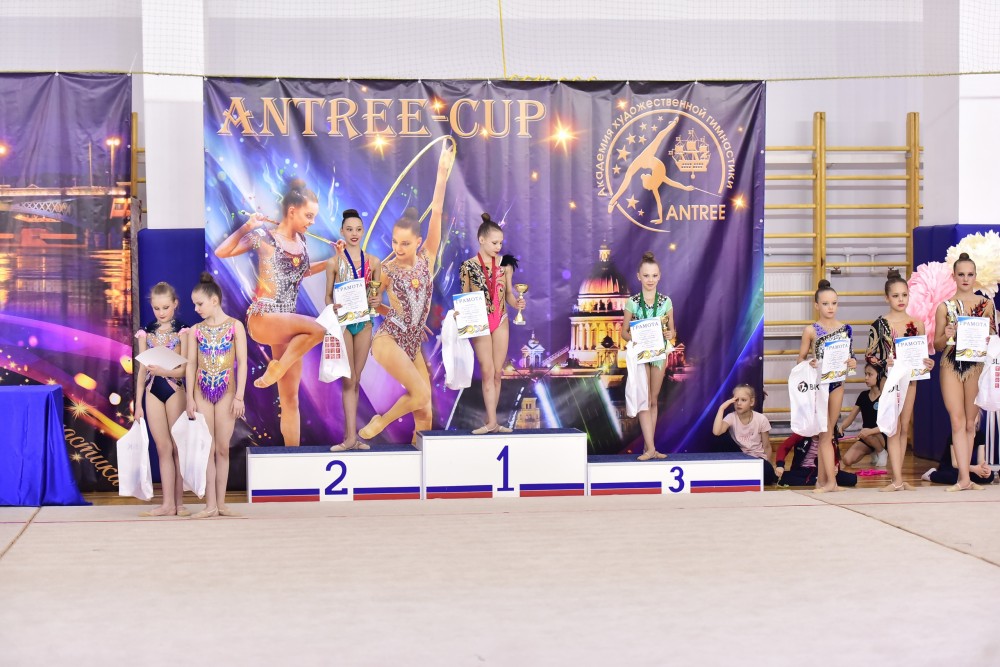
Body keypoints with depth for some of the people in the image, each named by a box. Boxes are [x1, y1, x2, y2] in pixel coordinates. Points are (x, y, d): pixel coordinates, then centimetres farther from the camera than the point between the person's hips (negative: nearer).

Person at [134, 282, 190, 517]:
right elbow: (142, 369, 10)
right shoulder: (146, 333, 9)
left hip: (175, 389, -3)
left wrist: (162, 370, -26)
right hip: (153, 391, 3)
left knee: (178, 446, 2)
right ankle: (168, 503, 4)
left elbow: (184, 368, -8)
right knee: (163, 447, 3)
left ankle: (179, 501, 7)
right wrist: (138, 402, 8)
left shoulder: (181, 332, -1)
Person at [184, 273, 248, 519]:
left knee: (223, 448, 2)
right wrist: (190, 397, 1)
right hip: (202, 392, 2)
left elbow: (242, 362, -3)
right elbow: (191, 364, 7)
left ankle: (221, 502, 9)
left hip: (226, 391, -2)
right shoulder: (196, 330, 7)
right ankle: (210, 504, 1)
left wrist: (239, 396, -8)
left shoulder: (235, 326, -1)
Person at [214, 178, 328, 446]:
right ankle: (275, 369, -10)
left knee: (290, 399, 3)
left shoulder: (301, 240, 12)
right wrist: (246, 227, -19)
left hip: (286, 323, 6)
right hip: (262, 319, -6)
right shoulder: (264, 236, -5)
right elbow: (221, 252, -10)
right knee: (318, 328, -30)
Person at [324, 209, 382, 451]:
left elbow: (377, 294, 12)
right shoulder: (334, 263, 1)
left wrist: (376, 301, -9)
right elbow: (328, 296, 3)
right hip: (342, 322, -3)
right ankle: (351, 436, -8)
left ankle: (349, 433, 11)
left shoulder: (373, 262, 7)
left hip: (364, 323, 3)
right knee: (349, 380, -7)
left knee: (355, 380, 7)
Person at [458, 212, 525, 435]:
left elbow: (508, 295, 6)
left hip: (501, 321, 3)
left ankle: (491, 421, 8)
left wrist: (516, 302, -15)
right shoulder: (468, 266, -3)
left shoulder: (504, 264, 4)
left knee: (497, 373, 4)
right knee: (488, 372, -8)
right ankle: (492, 422, -11)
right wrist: (459, 313, -17)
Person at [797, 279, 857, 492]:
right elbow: (800, 359, 0)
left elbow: (848, 355, 13)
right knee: (825, 433, -5)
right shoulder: (811, 330, -3)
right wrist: (809, 364, -22)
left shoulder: (844, 329, 5)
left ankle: (821, 479, 12)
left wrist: (852, 362, -9)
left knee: (827, 432, 8)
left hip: (837, 383, 3)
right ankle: (831, 480, -8)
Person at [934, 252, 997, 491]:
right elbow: (937, 344, 8)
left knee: (971, 423, 5)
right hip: (951, 365, -1)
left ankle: (963, 477, 12)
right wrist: (947, 336, -12)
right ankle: (965, 478, -10)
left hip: (976, 365, 1)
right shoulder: (945, 307, 7)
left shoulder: (986, 304, 7)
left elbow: (993, 337, 11)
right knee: (957, 421, -7)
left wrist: (988, 336, -10)